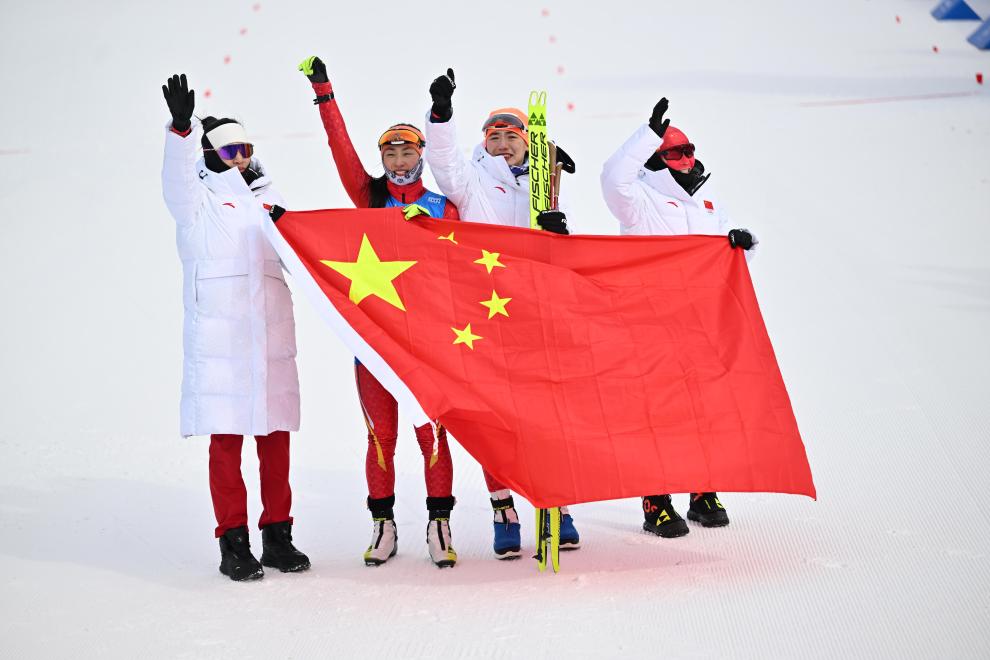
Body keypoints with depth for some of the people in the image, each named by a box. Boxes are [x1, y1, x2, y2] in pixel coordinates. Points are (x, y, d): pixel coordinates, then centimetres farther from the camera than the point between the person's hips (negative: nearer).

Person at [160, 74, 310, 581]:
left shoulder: (267, 197, 20)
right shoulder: (199, 199, 5)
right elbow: (177, 177, -16)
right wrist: (180, 127, -31)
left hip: (272, 335, 5)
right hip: (218, 338, -4)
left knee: (276, 436, 6)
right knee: (226, 439, -3)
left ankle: (277, 536, 15)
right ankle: (233, 543, 5)